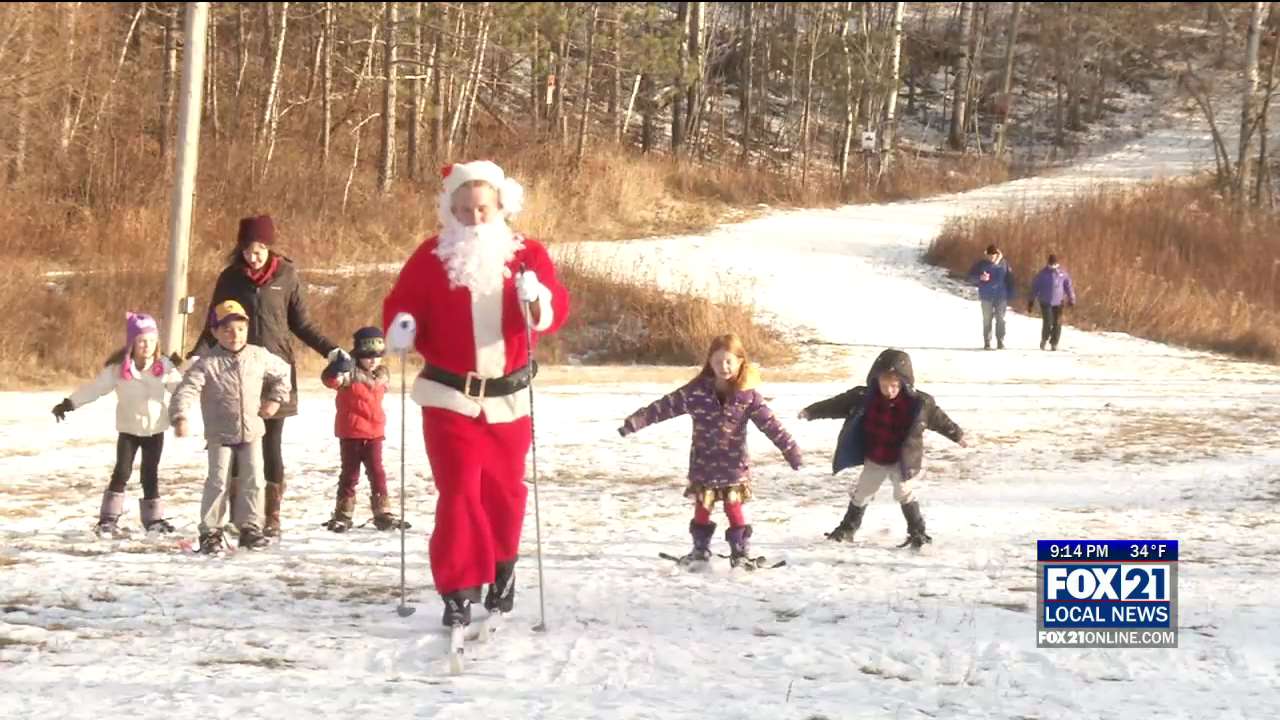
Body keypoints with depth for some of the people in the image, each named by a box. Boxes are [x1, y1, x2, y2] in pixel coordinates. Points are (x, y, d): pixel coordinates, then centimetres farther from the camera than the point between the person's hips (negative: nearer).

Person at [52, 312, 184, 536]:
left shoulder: (164, 366, -7)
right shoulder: (118, 368, -12)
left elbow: (180, 387, -3)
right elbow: (95, 388, -11)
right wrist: (69, 404, -14)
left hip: (155, 430, 1)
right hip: (129, 429, -1)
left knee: (150, 474, 7)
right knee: (122, 472, -4)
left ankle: (153, 518, 16)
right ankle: (109, 518, 1)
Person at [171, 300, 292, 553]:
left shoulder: (259, 356, -2)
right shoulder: (208, 362, -13)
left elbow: (283, 372, 17)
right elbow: (187, 389, -21)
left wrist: (275, 399, 8)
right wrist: (180, 417, -36)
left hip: (251, 432, 3)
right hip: (220, 435, -3)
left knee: (253, 482, 3)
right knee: (217, 483, -5)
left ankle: (250, 528, 15)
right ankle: (210, 532, 3)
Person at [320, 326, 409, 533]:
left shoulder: (381, 375, 8)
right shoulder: (350, 373, -11)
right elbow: (329, 380, -28)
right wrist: (336, 371, -47)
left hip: (374, 433, 5)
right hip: (350, 434, -5)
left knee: (377, 472, 6)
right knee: (350, 474, 2)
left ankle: (383, 513, 11)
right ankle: (342, 515, 10)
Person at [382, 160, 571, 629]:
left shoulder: (528, 254, 0)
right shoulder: (431, 256, -1)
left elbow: (557, 311, -9)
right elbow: (401, 303, 2)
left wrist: (538, 301, -32)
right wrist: (402, 328, -21)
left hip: (508, 398, 1)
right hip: (448, 396, -1)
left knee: (504, 490, 11)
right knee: (458, 491, -7)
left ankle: (501, 565, 36)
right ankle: (458, 589, -2)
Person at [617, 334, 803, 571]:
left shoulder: (747, 395, -9)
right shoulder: (696, 391, -8)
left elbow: (770, 424, -8)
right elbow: (664, 406, -8)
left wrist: (791, 450, -11)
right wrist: (634, 422, -12)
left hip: (734, 466, -1)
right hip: (703, 465, 1)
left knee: (734, 509, 3)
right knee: (702, 509, 10)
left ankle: (741, 553, 15)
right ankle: (700, 551, 25)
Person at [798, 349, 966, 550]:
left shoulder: (918, 403, -19)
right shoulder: (865, 398, -17)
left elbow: (939, 419, -5)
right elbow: (839, 404, -11)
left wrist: (957, 435, 5)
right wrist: (811, 412, -10)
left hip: (902, 459, -3)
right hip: (874, 459, 3)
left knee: (904, 492, -16)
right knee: (860, 494, 15)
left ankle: (917, 532, -2)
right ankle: (847, 528, 33)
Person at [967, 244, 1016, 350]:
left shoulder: (1004, 264, 2)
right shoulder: (981, 264, -1)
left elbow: (1009, 280, 6)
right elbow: (971, 277, 0)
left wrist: (1009, 296, 1)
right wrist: (980, 277, -21)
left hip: (1001, 297, 1)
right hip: (986, 296, 0)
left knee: (1000, 319, -1)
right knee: (987, 319, 0)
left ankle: (1000, 342, 5)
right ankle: (987, 343, 6)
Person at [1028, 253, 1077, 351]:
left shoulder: (1062, 273, 2)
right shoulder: (1042, 273, -2)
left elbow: (1068, 286, 10)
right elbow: (1035, 287, 3)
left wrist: (1071, 299, 9)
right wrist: (1031, 301, 3)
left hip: (1058, 302, 2)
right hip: (1045, 302, -2)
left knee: (1057, 323, -1)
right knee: (1047, 323, -11)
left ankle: (1054, 343, 13)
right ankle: (1044, 340, 13)